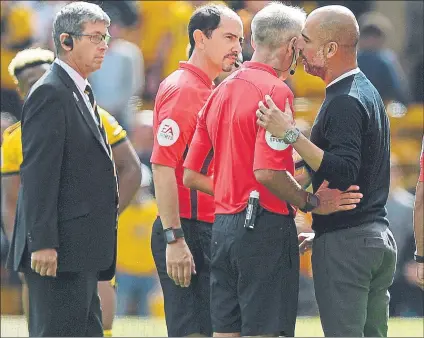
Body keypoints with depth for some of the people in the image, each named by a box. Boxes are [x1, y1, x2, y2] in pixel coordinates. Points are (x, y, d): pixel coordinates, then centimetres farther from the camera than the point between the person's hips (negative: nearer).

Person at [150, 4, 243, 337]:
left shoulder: (207, 91, 18)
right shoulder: (182, 89, -12)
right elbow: (162, 166, -20)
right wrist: (174, 240, -24)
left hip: (209, 231, 10)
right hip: (186, 231, -10)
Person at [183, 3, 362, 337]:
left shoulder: (219, 93, 14)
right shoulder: (275, 90, -12)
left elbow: (191, 176, 15)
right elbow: (267, 171, -22)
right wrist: (310, 201, -11)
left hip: (223, 226, 8)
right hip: (265, 227, -8)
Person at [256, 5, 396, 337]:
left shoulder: (345, 102, -16)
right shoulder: (367, 92, 16)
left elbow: (343, 173, -27)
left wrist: (292, 135, -29)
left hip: (345, 243, -10)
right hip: (379, 237, 10)